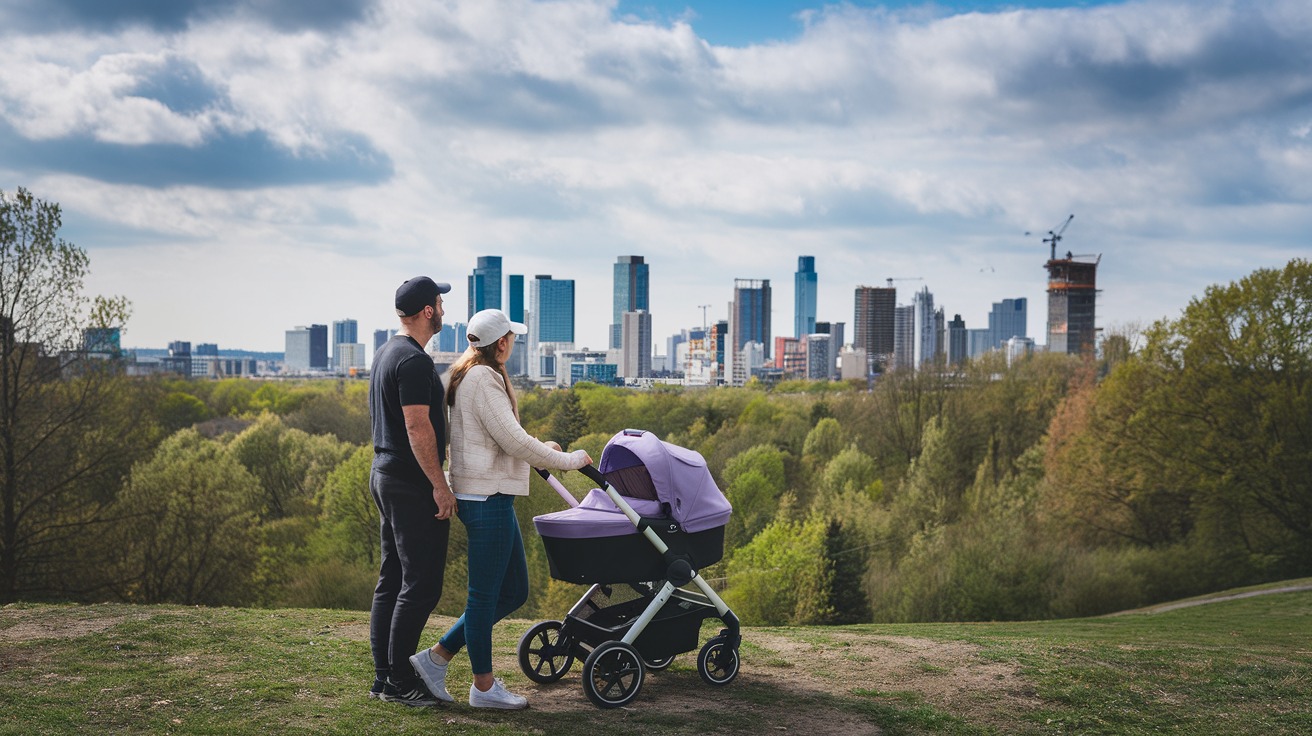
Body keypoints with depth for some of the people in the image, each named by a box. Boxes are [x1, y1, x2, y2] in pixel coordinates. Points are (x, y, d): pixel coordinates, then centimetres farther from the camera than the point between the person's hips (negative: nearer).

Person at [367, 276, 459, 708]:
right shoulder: (414, 361, -17)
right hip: (413, 484, -11)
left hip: (386, 475, 11)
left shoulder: (385, 355, 15)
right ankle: (399, 681, -1)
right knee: (421, 584, -6)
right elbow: (418, 428, -22)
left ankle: (384, 677, 17)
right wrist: (440, 486, -20)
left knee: (392, 580, 13)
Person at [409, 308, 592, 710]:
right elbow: (513, 440, -18)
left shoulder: (466, 376, 17)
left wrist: (540, 449, 30)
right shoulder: (483, 379, -14)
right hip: (487, 497, -10)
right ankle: (483, 685, 12)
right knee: (485, 594, 0)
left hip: (487, 496, 10)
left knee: (514, 591, 14)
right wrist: (567, 460, -9)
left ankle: (437, 656, 18)